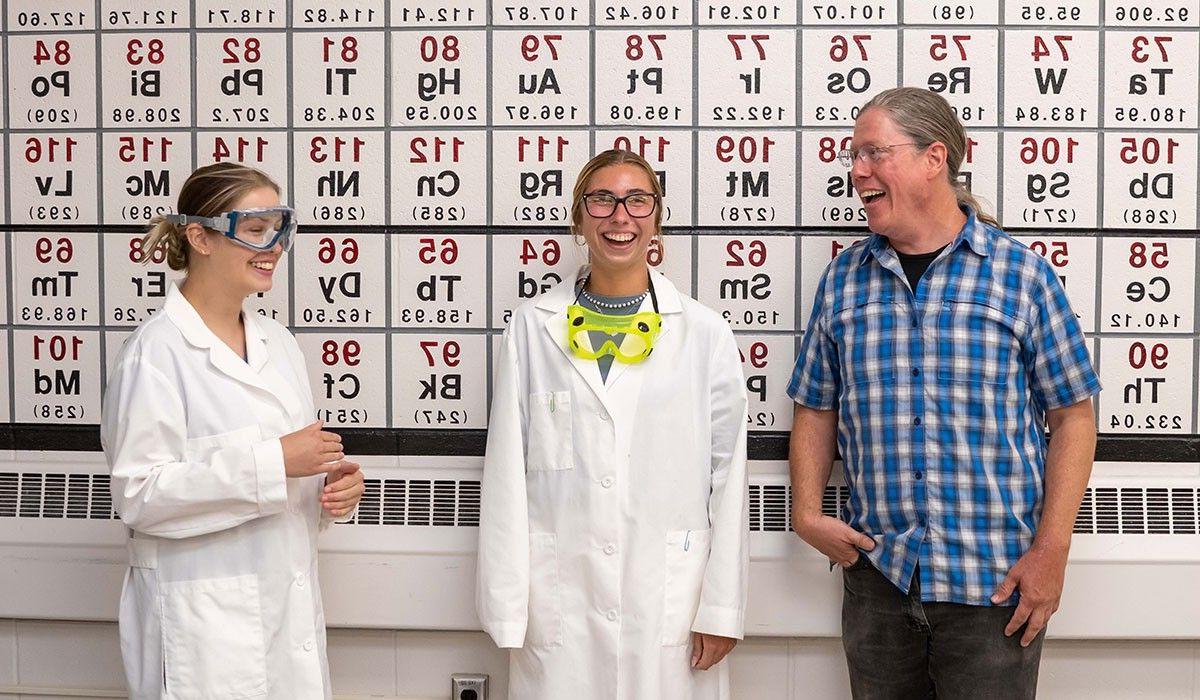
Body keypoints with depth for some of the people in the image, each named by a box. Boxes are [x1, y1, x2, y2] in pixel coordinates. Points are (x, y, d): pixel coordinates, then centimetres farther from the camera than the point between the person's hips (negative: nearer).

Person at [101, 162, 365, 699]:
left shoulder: (277, 342, 11)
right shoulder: (156, 352, -12)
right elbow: (139, 494, -19)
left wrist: (337, 483, -4)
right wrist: (273, 462, -24)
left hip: (291, 609, 7)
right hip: (204, 623, -7)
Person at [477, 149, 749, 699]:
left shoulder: (705, 334, 2)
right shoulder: (532, 329, 3)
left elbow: (727, 476, 2)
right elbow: (506, 474, 3)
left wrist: (721, 609, -1)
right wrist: (508, 609, -1)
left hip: (670, 603, 0)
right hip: (559, 605, 0)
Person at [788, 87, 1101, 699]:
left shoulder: (1021, 274, -3)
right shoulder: (843, 281, 6)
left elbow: (1072, 414, -2)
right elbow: (816, 410, 11)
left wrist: (1051, 550, -8)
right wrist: (807, 512, -2)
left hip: (996, 580, -3)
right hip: (877, 572, 3)